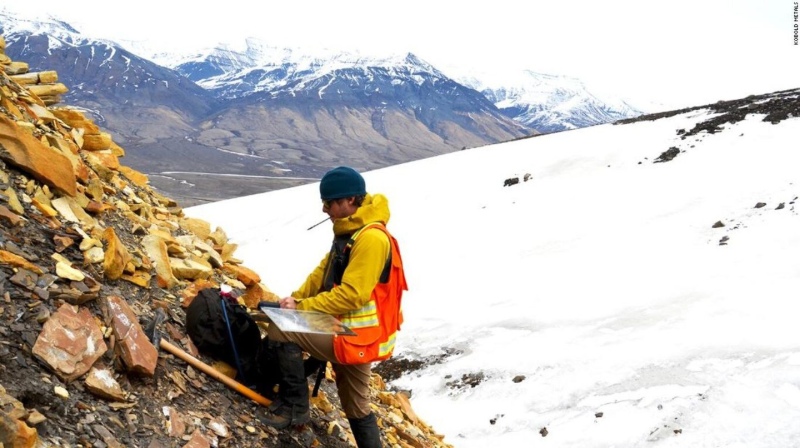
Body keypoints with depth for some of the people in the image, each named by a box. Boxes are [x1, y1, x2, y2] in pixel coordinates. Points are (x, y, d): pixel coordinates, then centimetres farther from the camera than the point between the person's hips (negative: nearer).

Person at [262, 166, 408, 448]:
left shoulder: (371, 238, -22)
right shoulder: (349, 230, 9)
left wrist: (302, 308, -19)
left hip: (355, 337, -10)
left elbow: (350, 295, -26)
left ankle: (294, 406, -3)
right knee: (356, 407, 19)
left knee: (280, 330, -14)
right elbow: (324, 271, 13)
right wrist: (297, 297, -2)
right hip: (350, 332, 10)